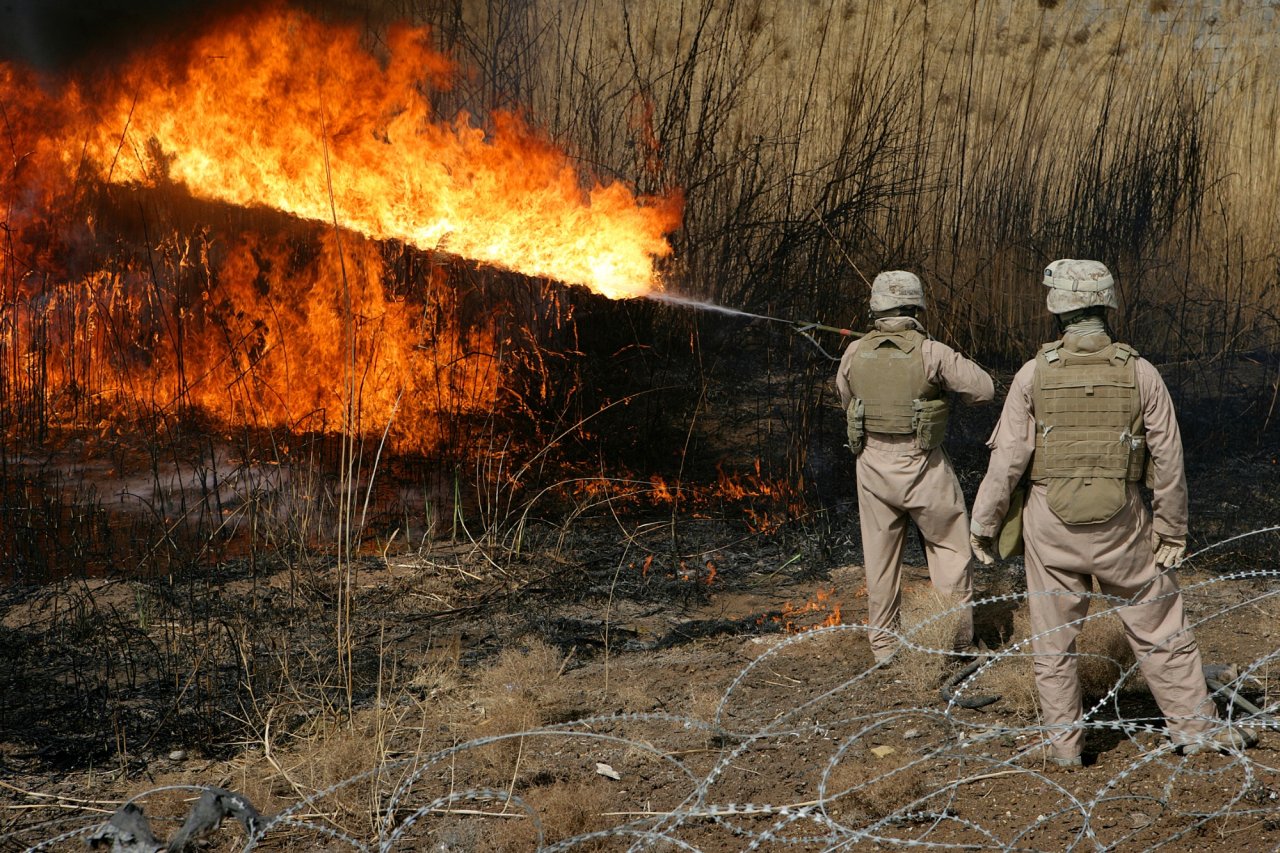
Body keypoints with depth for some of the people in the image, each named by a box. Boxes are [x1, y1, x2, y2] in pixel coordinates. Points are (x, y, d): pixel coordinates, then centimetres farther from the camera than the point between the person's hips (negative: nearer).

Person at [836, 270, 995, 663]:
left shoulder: (854, 354, -2)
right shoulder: (931, 353, -14)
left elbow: (846, 400, 14)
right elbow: (984, 388, -8)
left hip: (873, 465, 3)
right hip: (923, 467, -3)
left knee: (880, 556, 13)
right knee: (949, 546, 12)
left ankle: (883, 644, 20)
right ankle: (959, 637, 14)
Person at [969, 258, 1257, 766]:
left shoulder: (1035, 374, -7)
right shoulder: (1140, 373, -6)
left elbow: (1008, 457, -7)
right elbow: (1168, 461, -4)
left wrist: (983, 523, 3)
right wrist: (1172, 530, 6)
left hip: (1051, 522, 0)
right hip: (1120, 523, 0)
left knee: (1053, 637, 11)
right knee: (1158, 627, 13)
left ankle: (1064, 743, 18)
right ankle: (1197, 727, 22)